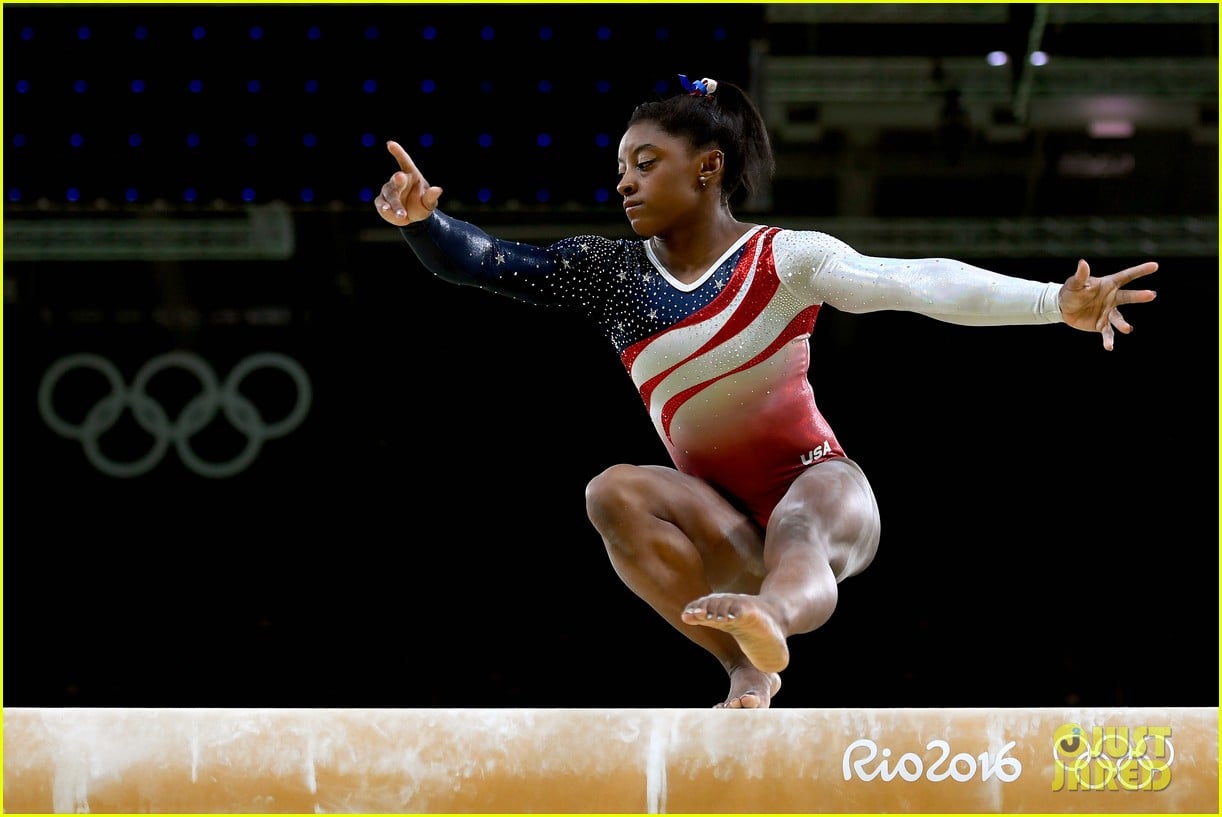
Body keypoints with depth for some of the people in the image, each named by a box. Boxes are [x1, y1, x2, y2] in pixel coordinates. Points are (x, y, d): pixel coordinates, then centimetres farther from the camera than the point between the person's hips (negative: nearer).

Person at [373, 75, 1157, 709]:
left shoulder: (785, 258, -9)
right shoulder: (609, 272, 2)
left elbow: (919, 282, -22)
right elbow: (484, 264, -4)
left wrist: (1056, 302, -34)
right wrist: (423, 219, -26)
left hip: (819, 482, -4)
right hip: (722, 514, 4)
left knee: (799, 541, -39)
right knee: (615, 493, -26)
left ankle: (770, 614, -76)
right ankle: (752, 662, -37)